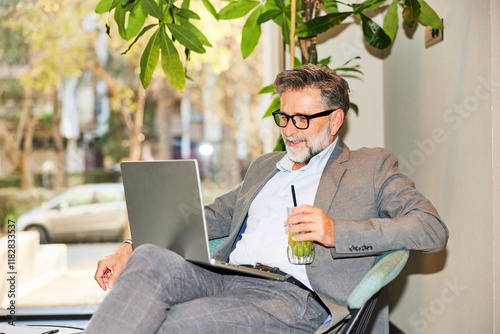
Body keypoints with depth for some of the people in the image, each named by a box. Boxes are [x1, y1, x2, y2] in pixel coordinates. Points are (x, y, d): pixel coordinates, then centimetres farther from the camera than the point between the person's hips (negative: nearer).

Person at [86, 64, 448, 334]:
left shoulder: (372, 166, 12)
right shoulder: (265, 166, 31)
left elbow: (434, 230, 0)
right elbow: (213, 217, 30)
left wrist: (335, 231, -14)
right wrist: (130, 248, 13)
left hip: (293, 296, -5)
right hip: (227, 278, 6)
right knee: (150, 258, -28)